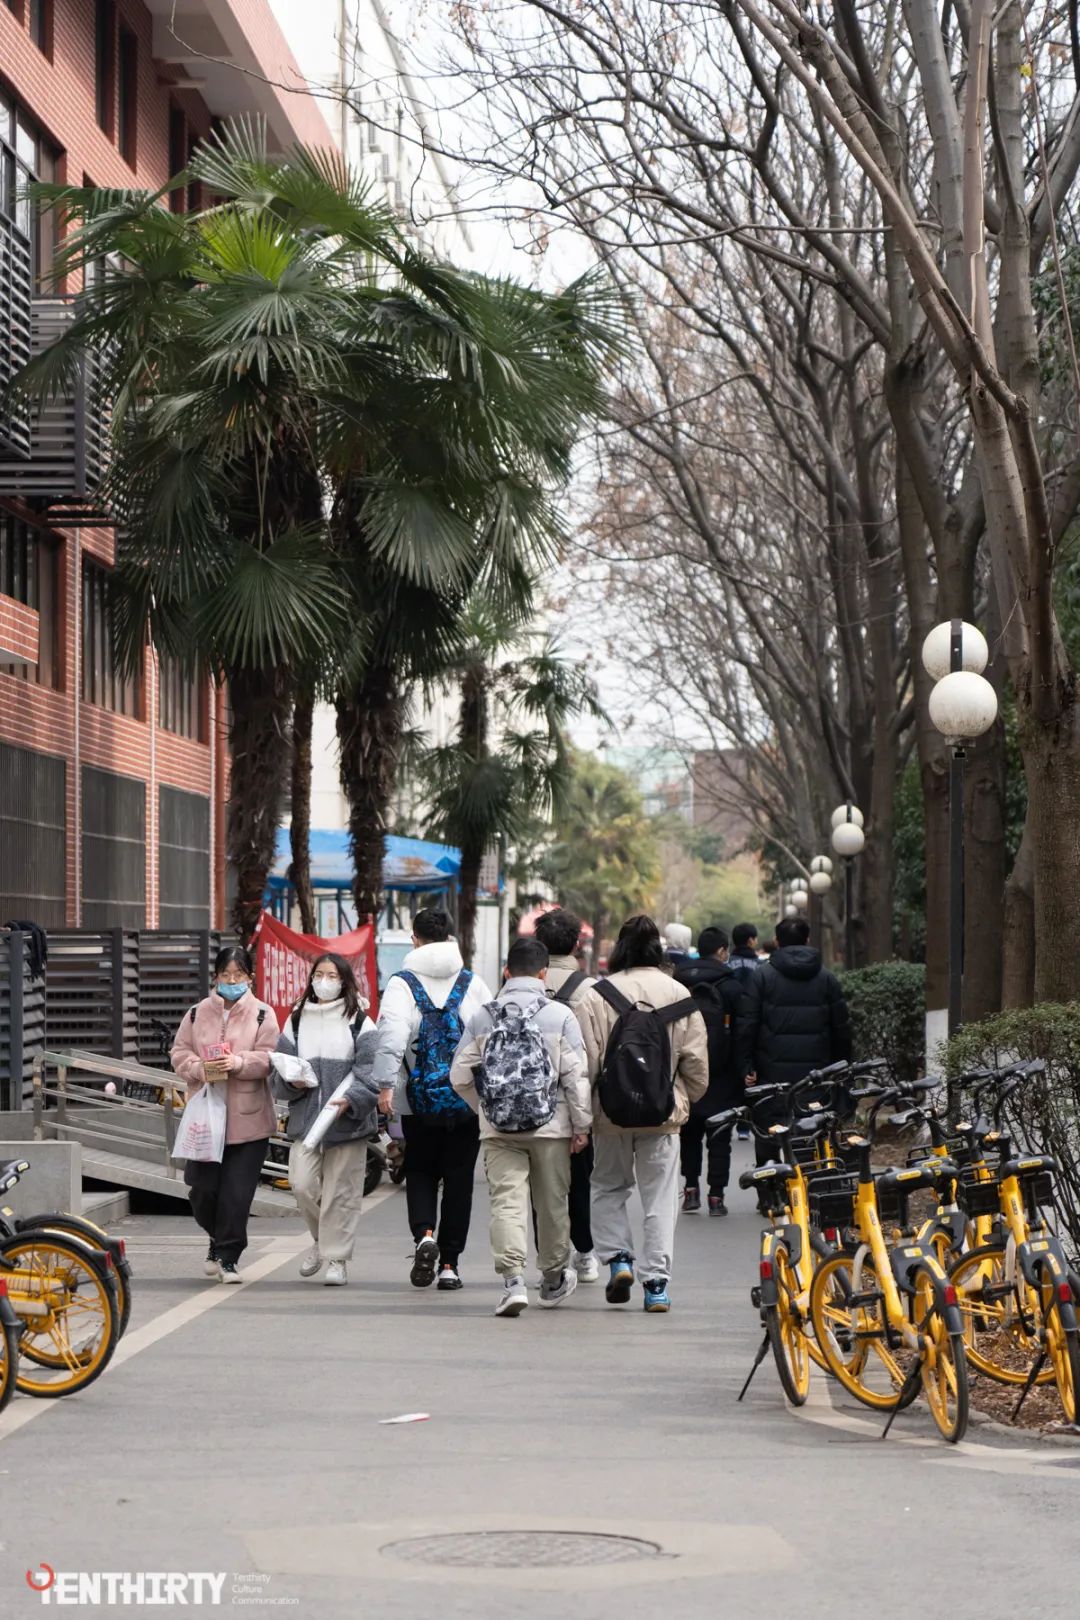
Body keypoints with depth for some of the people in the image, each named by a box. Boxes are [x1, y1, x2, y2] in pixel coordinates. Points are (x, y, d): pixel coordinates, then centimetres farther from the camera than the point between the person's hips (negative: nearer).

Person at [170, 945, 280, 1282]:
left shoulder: (262, 1014, 4)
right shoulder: (197, 1013, 10)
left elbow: (268, 1058, -5)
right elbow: (179, 1053, 8)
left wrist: (238, 1063, -22)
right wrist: (200, 1069, -12)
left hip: (247, 1118, -2)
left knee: (237, 1192, -5)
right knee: (202, 1188, 1)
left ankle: (228, 1256, 8)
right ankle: (219, 1240, 28)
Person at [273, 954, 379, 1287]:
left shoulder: (359, 1023, 3)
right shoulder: (296, 1021, 14)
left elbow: (370, 1071, -4)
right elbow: (281, 1063, 17)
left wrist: (351, 1099, -20)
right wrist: (291, 1081, -5)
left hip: (347, 1120, -3)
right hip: (305, 1118, 3)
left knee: (341, 1191, -1)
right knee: (302, 1185, -7)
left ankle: (337, 1258, 10)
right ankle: (322, 1239, 19)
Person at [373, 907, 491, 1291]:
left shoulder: (402, 984, -4)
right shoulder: (473, 984, 4)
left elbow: (391, 1036, -17)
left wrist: (385, 1085, -18)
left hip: (420, 1101, -1)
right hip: (468, 1100, 1)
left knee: (420, 1173, 14)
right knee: (459, 1178, 8)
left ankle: (424, 1234, -12)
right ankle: (449, 1263, 8)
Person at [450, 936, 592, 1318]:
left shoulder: (483, 1017, 2)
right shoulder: (560, 1015, -4)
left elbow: (460, 1075, 4)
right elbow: (576, 1075, -6)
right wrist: (581, 1125, 2)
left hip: (498, 1129, 1)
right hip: (550, 1127, -1)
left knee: (506, 1200, -2)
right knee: (552, 1202, 14)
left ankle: (513, 1279, -18)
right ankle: (554, 1279, 29)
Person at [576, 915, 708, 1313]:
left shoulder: (597, 997, -8)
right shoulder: (680, 996, -1)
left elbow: (586, 1062, -9)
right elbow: (697, 1063, 2)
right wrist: (684, 1101, 18)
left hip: (611, 1114, -1)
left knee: (609, 1187, 19)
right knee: (660, 1198, 6)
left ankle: (618, 1258, 4)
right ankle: (656, 1282, 3)